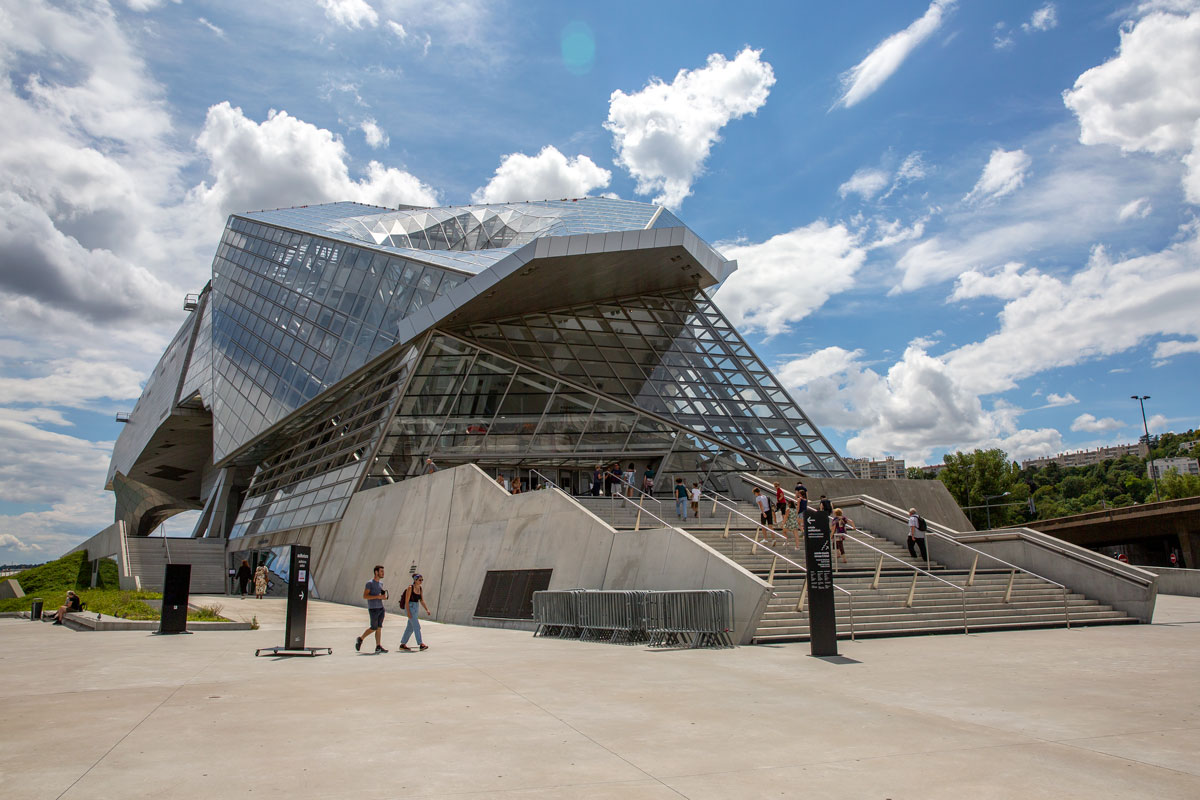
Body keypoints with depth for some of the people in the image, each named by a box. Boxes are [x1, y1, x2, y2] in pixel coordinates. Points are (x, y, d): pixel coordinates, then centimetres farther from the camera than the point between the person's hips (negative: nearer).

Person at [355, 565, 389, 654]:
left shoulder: (380, 583, 14)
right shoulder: (369, 583, -9)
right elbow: (365, 596, -15)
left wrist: (384, 597, 3)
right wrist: (378, 596, -21)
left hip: (381, 608, 7)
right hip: (373, 609, -7)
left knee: (379, 628, 2)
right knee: (374, 628, -5)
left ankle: (378, 646, 2)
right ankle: (360, 639, 15)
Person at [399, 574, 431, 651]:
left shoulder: (420, 589, 8)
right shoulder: (410, 588, -12)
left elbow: (422, 601, 12)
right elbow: (406, 601, -13)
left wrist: (427, 609, 1)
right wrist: (408, 612, -19)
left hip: (416, 608, 8)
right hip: (410, 608, -8)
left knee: (410, 627, 12)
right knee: (417, 626, -11)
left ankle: (403, 644, 21)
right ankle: (421, 644, -11)